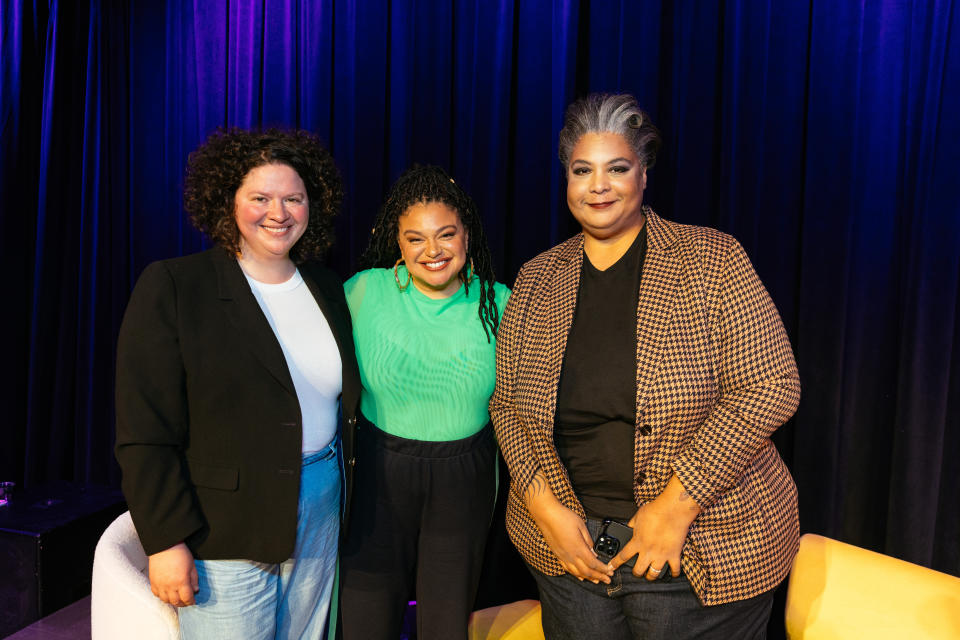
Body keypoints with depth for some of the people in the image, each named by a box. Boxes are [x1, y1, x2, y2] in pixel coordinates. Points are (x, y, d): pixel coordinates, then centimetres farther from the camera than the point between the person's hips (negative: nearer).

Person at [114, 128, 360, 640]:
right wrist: (165, 540, -14)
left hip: (320, 515, 5)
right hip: (224, 532, -5)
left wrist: (347, 495, 11)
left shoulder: (326, 289, 6)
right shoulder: (172, 286, -9)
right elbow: (145, 431, -12)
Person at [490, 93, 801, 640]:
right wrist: (544, 505, -9)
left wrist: (676, 505, -16)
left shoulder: (711, 260, -8)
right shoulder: (538, 279, 3)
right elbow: (506, 400, 4)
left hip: (701, 550, -3)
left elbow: (771, 385, -13)